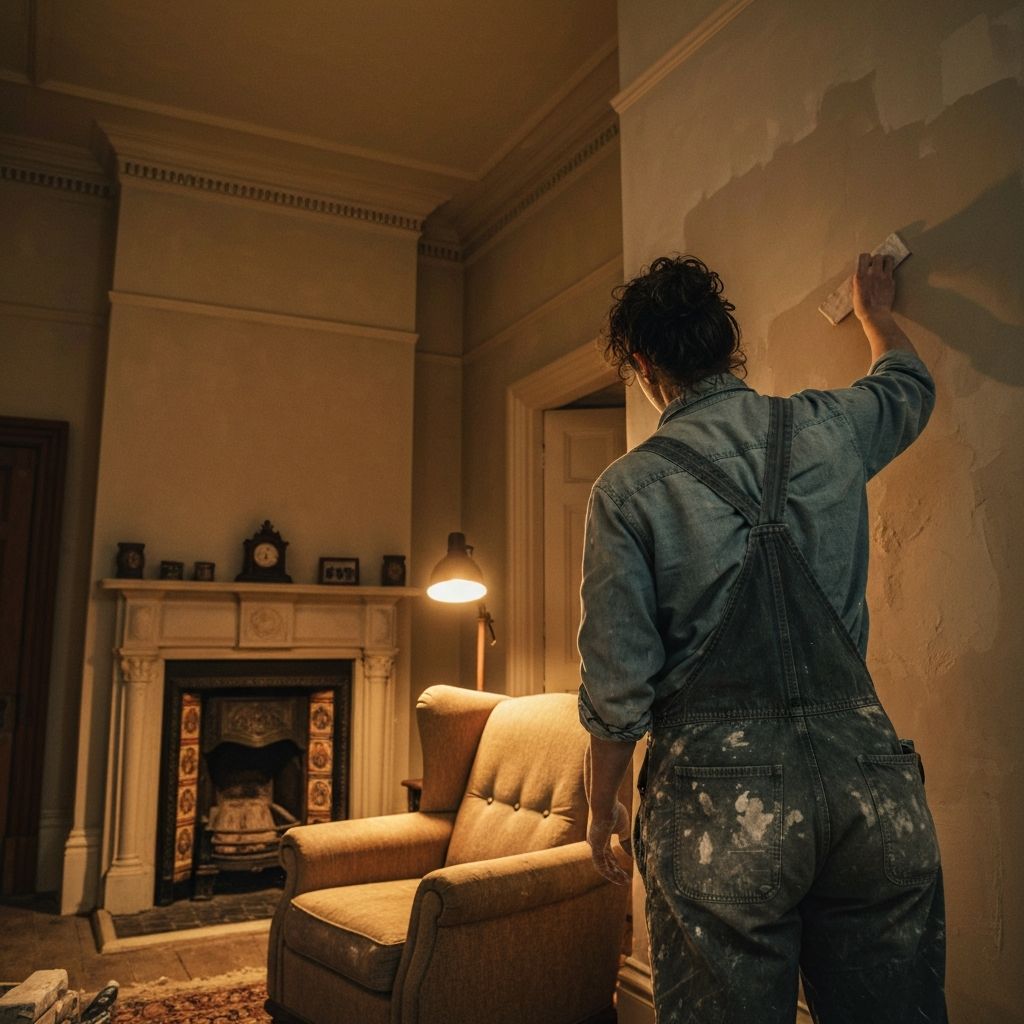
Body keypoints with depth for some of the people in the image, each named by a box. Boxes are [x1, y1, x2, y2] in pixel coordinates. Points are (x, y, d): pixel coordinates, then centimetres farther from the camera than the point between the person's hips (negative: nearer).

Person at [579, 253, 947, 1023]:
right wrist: (875, 312, 48)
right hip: (867, 781, 4)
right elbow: (911, 387, 29)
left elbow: (618, 685, -6)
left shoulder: (629, 488, -6)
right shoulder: (830, 428, 3)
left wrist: (602, 806, 9)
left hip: (720, 800, -3)